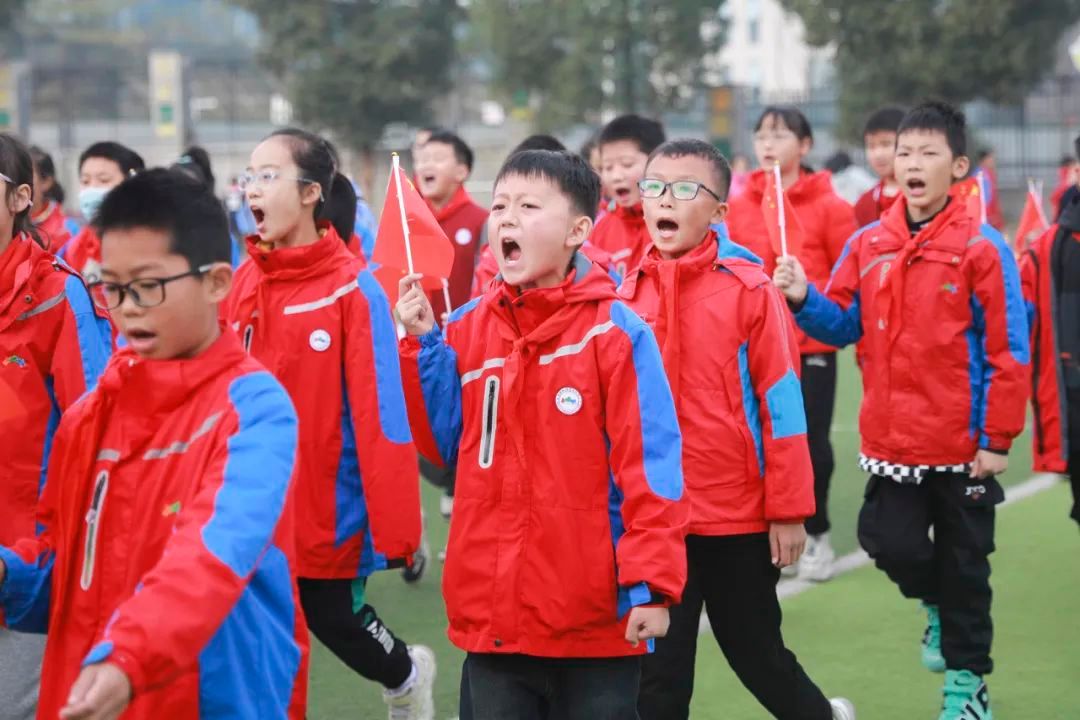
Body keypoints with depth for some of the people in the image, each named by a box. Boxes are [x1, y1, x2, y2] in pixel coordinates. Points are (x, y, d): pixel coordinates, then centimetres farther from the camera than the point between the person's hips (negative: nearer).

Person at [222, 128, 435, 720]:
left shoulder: (352, 289, -14)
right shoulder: (246, 280, 3)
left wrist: (394, 528, -17)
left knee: (333, 617, 9)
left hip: (327, 510, -5)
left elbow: (379, 412, -15)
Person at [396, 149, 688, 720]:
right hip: (493, 610, 5)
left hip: (596, 616, -4)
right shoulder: (466, 329, 6)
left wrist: (651, 583, -16)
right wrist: (421, 345, 0)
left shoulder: (615, 332, -9)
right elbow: (443, 444, 10)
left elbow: (648, 461, -11)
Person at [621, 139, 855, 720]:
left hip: (740, 514, -3)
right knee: (658, 668, 5)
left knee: (756, 652, 12)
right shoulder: (629, 295, 3)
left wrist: (789, 510, -8)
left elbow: (780, 403, -7)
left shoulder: (750, 290, -8)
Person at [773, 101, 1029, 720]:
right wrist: (803, 298, -11)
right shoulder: (868, 245, 3)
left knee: (964, 564, 8)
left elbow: (1009, 351, -10)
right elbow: (844, 325, 9)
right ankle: (939, 606, 32)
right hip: (892, 441, 3)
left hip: (963, 446, -3)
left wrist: (999, 440, -11)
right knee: (891, 542, -2)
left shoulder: (982, 249, -11)